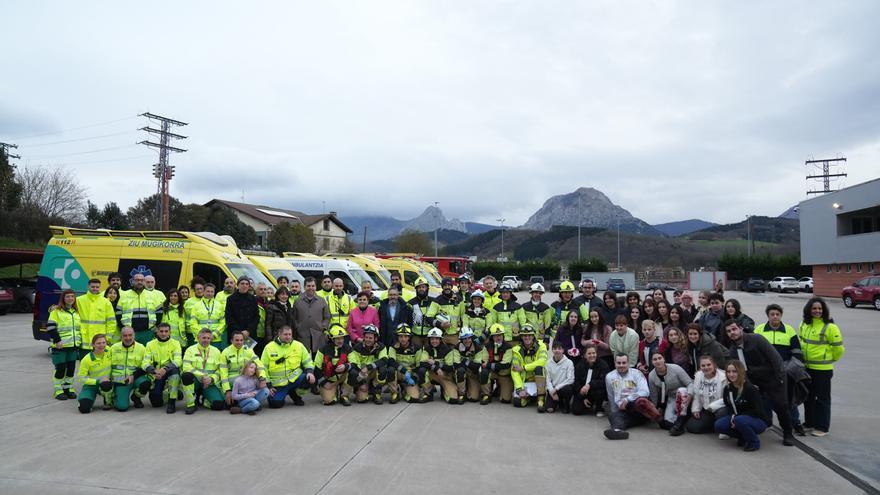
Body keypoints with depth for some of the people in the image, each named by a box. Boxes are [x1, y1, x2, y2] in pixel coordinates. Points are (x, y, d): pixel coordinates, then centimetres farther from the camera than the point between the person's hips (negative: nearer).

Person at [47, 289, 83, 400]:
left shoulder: (77, 312, 15)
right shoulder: (56, 311, -4)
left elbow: (80, 327, 22)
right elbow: (50, 326, -10)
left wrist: (79, 341, 15)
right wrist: (57, 340, -16)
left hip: (74, 345, 5)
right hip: (60, 346, -5)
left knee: (71, 368, 7)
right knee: (60, 368, -4)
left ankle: (68, 388, 18)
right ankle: (58, 390, 7)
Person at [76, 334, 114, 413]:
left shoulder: (109, 352, -11)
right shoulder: (86, 359, -18)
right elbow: (81, 378, -14)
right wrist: (98, 381, -25)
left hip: (106, 382, 1)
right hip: (91, 385, -1)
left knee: (106, 385, -38)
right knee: (84, 409, -22)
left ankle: (109, 402, -5)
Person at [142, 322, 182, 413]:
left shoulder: (175, 343, -3)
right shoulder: (150, 344, 2)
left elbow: (178, 361, -17)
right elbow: (145, 363, -8)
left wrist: (165, 369, -37)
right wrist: (154, 371, -30)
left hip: (171, 373, -1)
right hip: (156, 376, 1)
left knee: (174, 369, -37)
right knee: (156, 403, -16)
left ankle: (172, 402, -24)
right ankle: (164, 394, 24)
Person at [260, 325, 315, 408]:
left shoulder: (299, 345, 2)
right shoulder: (269, 348, -2)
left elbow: (308, 362, 9)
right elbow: (263, 368, 2)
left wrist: (310, 372, -11)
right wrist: (268, 386, -3)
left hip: (295, 378, 2)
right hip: (278, 384, -1)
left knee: (310, 379, -24)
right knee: (275, 403, -18)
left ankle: (294, 394, 7)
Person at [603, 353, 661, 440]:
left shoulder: (636, 373, 8)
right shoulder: (609, 377, 16)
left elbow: (645, 392, -6)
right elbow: (611, 398, 25)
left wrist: (627, 400, -12)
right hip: (622, 410, 2)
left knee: (641, 401, -38)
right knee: (614, 416, -34)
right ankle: (617, 430, -63)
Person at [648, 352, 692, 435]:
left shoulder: (675, 368, -24)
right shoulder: (651, 376, -13)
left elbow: (690, 383, -23)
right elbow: (654, 396, 0)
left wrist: (689, 396, -40)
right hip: (672, 398, 3)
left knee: (681, 390, -40)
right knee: (667, 424, -16)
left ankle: (680, 423, -34)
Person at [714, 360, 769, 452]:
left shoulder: (750, 388, -21)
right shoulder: (727, 389, -2)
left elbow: (757, 411, -19)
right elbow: (728, 406, 10)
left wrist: (737, 417, -23)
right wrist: (732, 416, -12)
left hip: (758, 420, -6)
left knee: (739, 420, -37)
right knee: (718, 425, -17)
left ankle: (754, 442, -9)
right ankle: (743, 437, 6)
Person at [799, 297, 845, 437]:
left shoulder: (830, 327, -14)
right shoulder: (804, 324, 5)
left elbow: (838, 348, -7)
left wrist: (830, 359, 5)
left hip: (822, 369, -6)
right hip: (806, 367, 6)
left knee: (822, 398, 3)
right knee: (808, 396, 16)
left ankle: (822, 427, 12)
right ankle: (809, 422, 29)